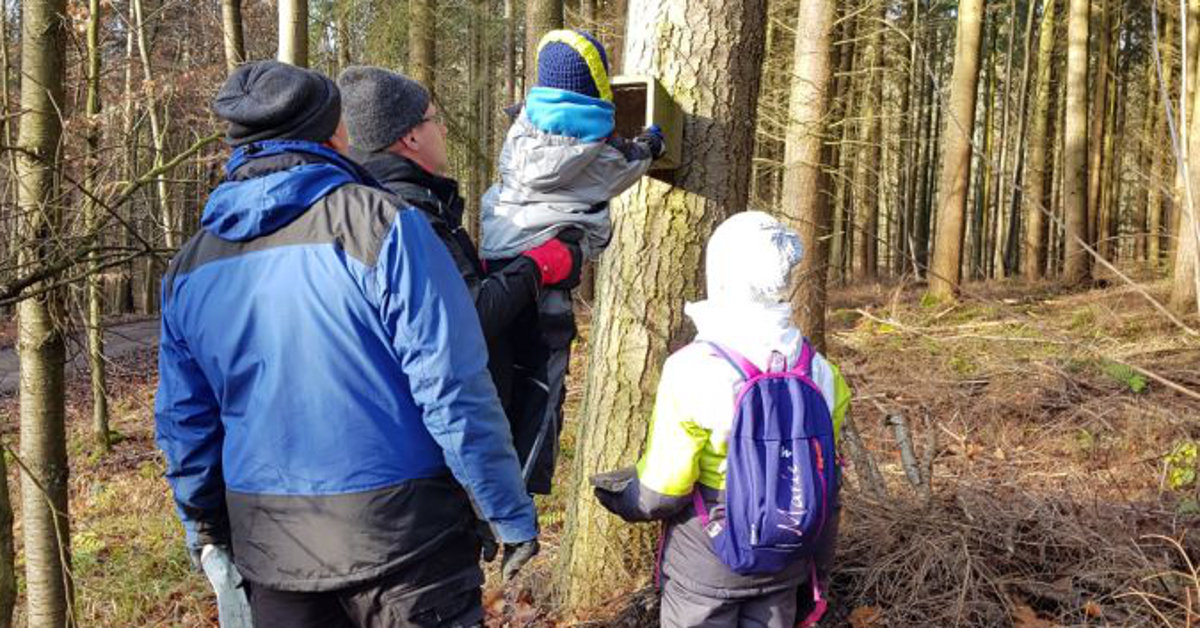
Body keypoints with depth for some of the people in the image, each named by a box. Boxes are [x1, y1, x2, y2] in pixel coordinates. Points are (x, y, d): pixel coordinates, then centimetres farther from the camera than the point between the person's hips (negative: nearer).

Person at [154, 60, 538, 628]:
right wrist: (512, 515, -8)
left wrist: (205, 528, 25)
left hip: (269, 546, 5)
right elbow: (454, 390, -17)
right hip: (399, 536, -5)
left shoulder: (190, 265, 4)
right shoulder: (380, 226, -15)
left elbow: (183, 421, 12)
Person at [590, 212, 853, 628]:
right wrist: (818, 570, 15)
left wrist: (621, 496, 5)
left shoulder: (693, 368, -23)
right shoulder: (818, 371, -8)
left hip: (705, 566, -4)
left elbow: (662, 490, -18)